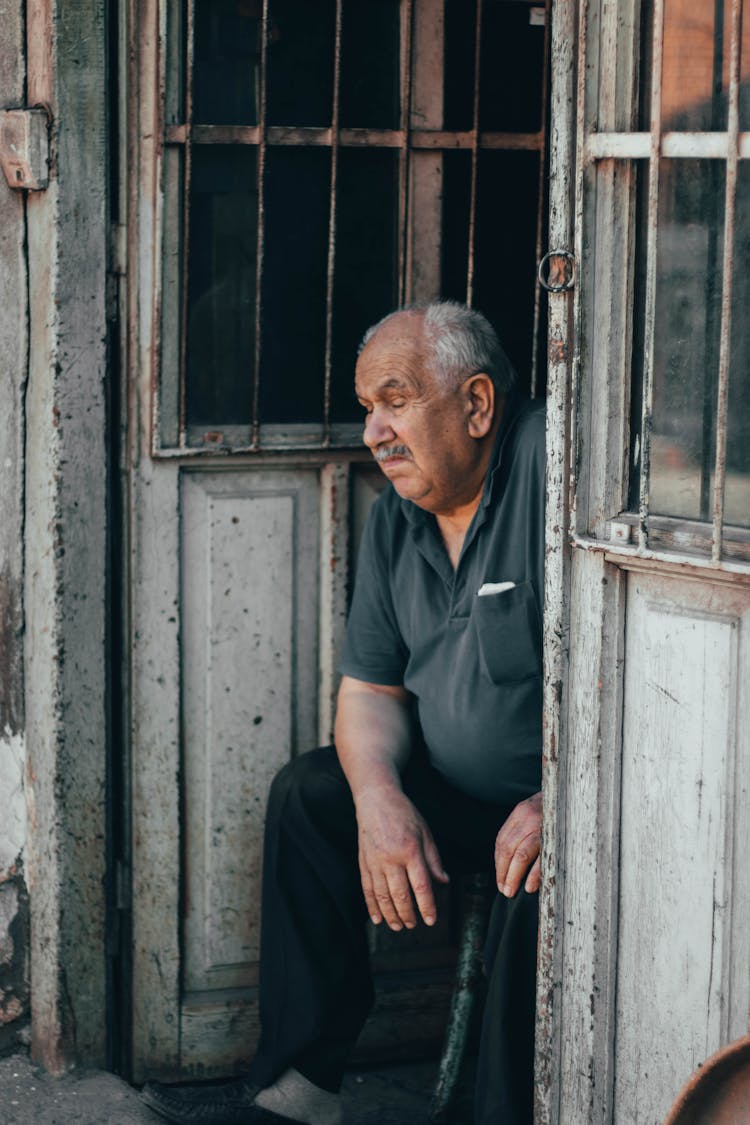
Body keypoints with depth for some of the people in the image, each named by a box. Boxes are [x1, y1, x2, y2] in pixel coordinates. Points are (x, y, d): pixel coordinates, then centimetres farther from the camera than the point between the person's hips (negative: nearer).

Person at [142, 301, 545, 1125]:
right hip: (456, 790, 8)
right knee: (309, 793, 4)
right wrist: (381, 798, -12)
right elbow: (370, 688, 9)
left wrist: (559, 801, -33)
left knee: (537, 874, -35)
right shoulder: (398, 513, 6)